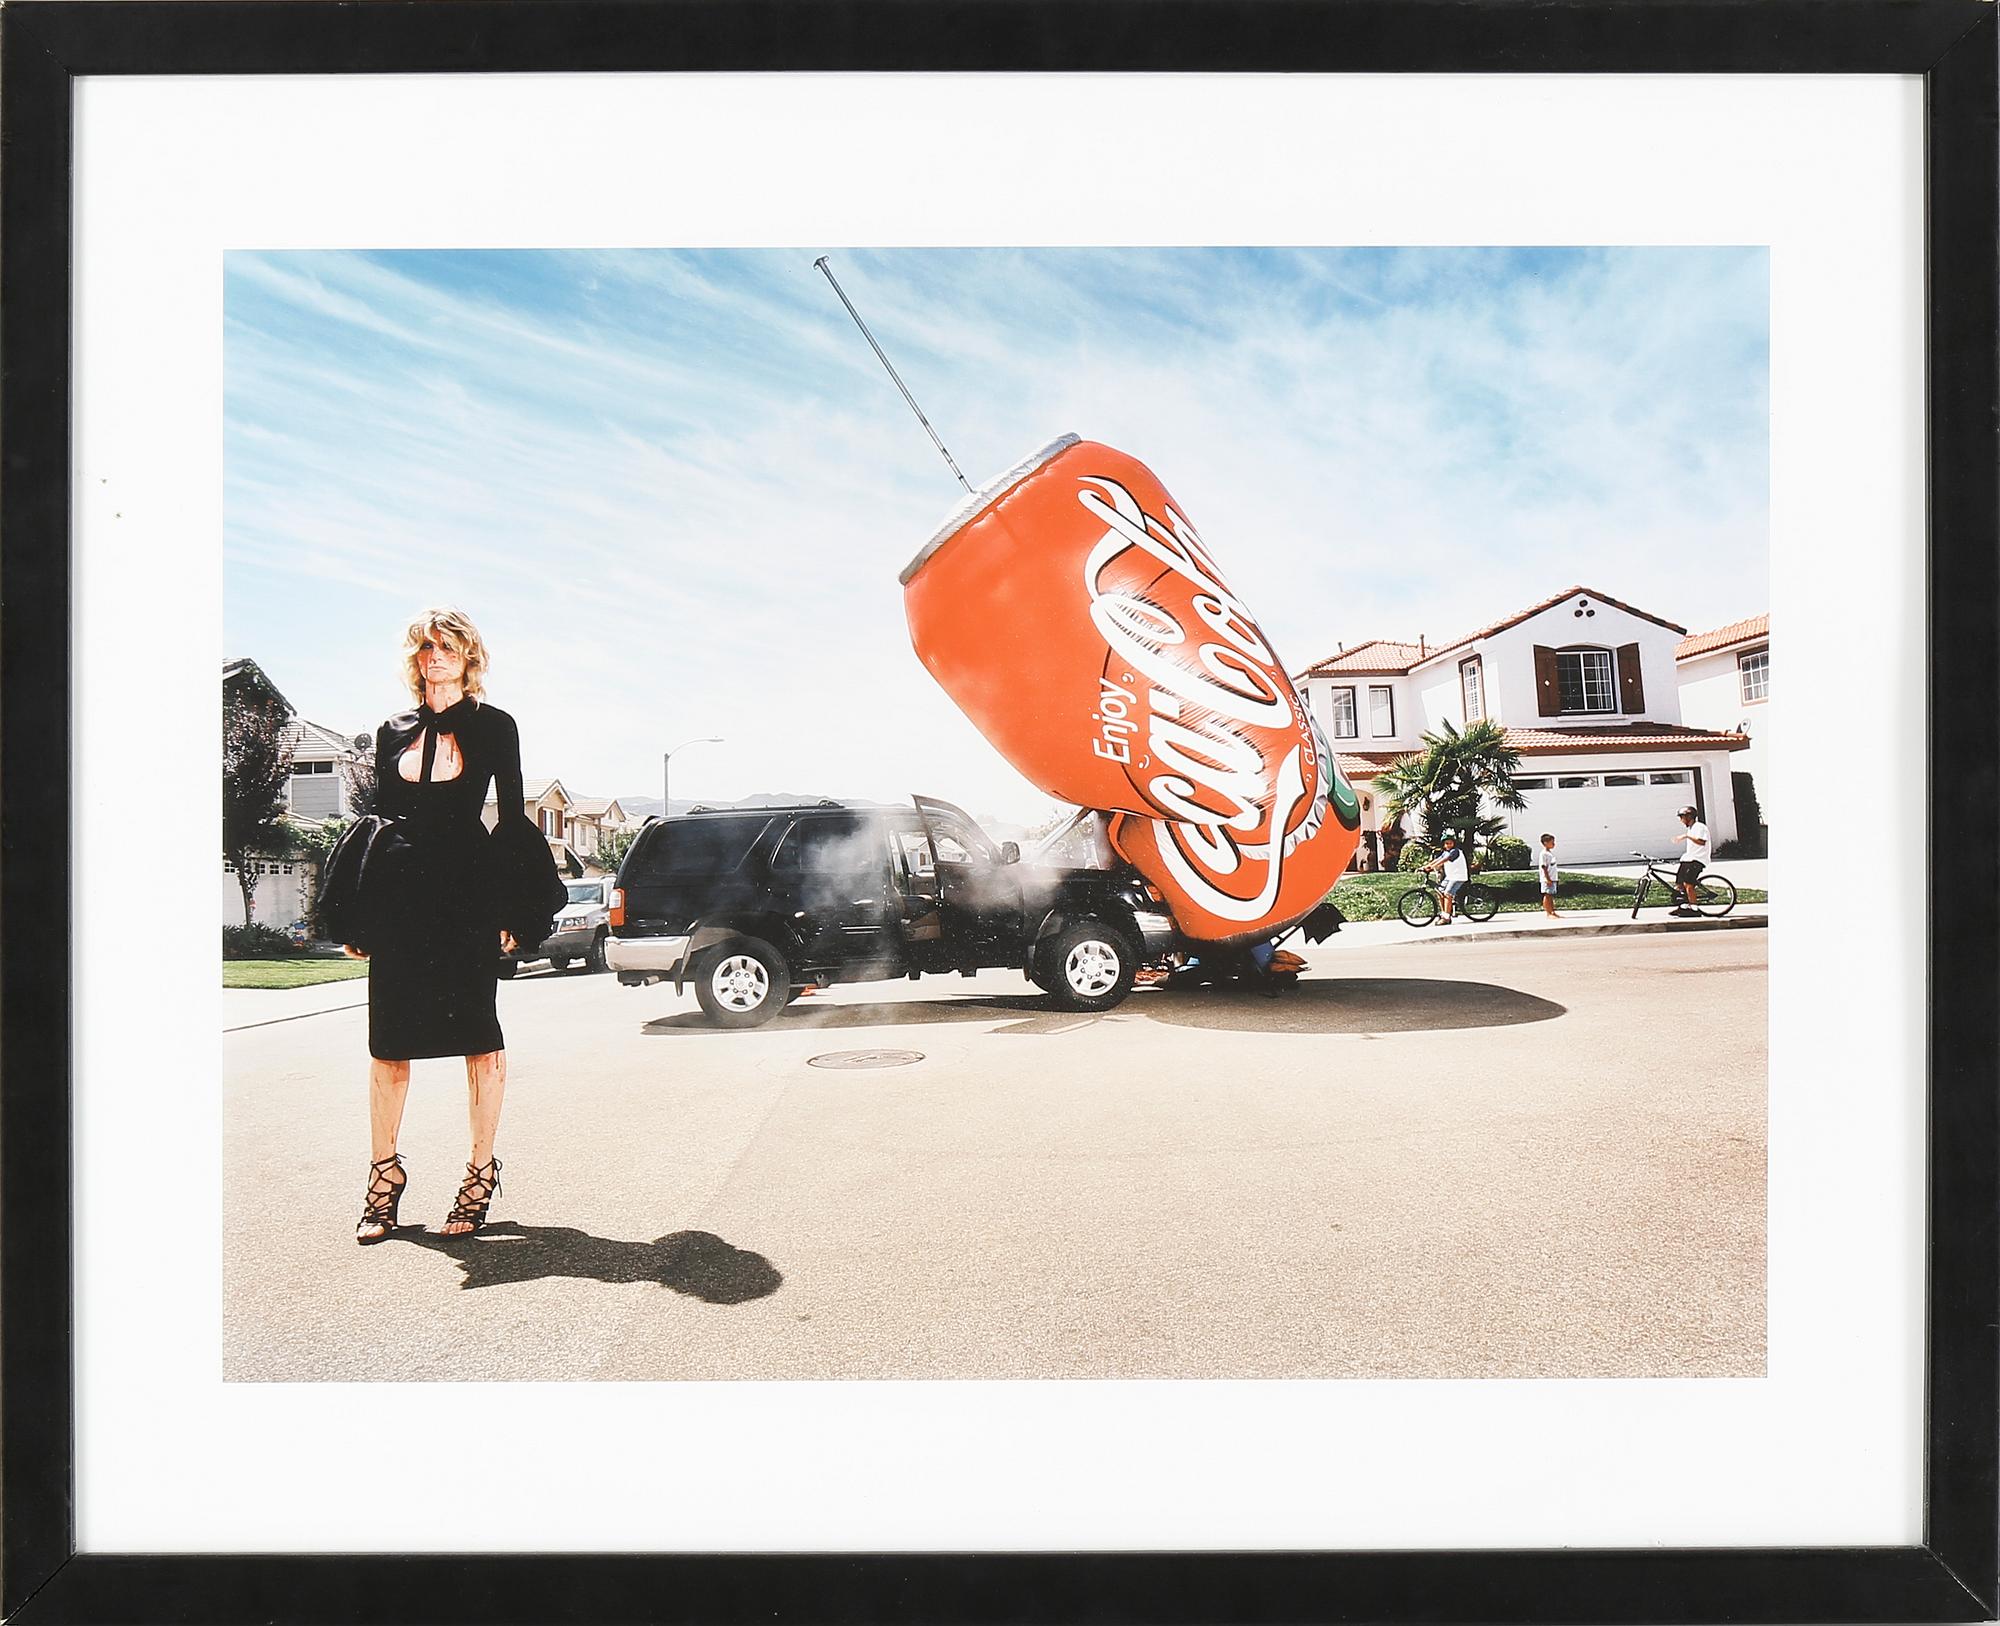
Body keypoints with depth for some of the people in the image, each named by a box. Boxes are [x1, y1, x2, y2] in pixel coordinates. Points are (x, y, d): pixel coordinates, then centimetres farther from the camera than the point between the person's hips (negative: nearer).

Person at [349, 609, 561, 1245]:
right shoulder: (393, 732, 13)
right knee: (387, 1040, 5)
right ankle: (385, 1172, 20)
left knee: (478, 1035, 1)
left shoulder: (494, 726, 4)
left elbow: (513, 819, 3)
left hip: (468, 894, -3)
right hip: (398, 899, 3)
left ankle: (482, 1171, 13)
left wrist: (509, 908, -4)